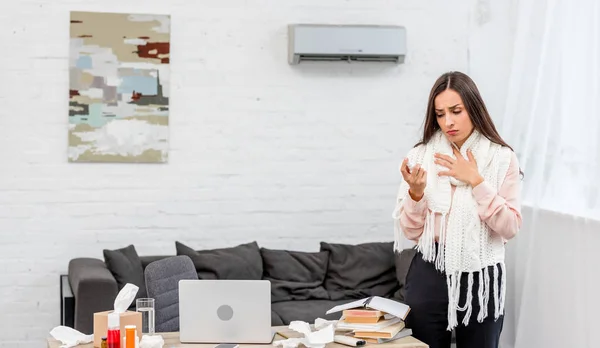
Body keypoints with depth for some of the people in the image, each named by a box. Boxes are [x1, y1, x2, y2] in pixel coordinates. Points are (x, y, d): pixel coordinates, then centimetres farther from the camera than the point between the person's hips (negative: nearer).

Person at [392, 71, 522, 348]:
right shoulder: (421, 156, 0)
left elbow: (510, 227, -8)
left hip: (482, 278, 0)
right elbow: (412, 232, 0)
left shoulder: (502, 158, -2)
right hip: (430, 275, 1)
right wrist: (416, 192, -17)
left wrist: (475, 181, -13)